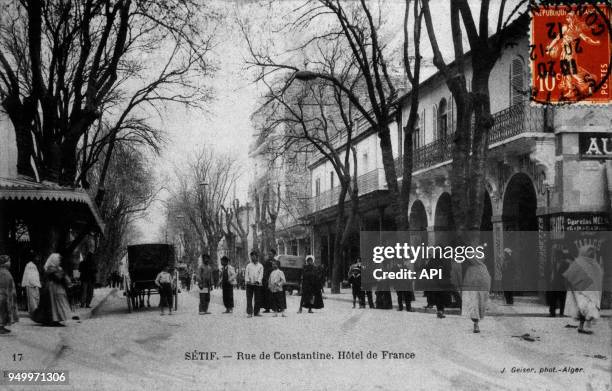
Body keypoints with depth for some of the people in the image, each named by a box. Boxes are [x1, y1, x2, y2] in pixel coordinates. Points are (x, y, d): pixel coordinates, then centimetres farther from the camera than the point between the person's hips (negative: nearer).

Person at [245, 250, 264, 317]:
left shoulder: (260, 266, 10)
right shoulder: (248, 265, 12)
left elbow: (261, 274, 1)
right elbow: (246, 273, 4)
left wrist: (258, 281, -15)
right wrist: (247, 280, -13)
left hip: (257, 284, 0)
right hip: (249, 284, 0)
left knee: (258, 299, 1)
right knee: (249, 299, -5)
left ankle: (256, 312, 10)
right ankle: (249, 313, -6)